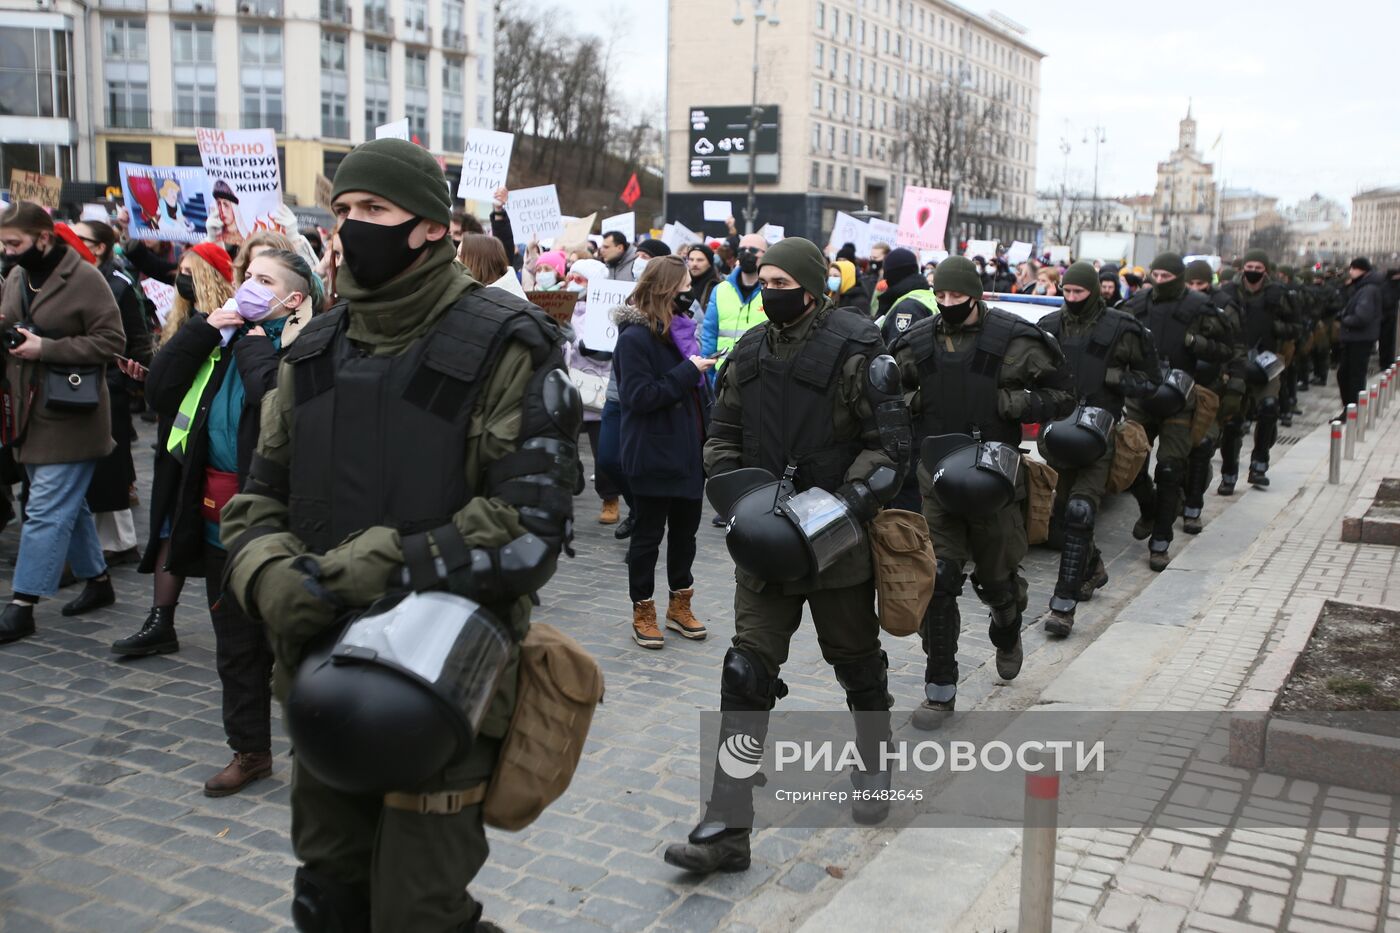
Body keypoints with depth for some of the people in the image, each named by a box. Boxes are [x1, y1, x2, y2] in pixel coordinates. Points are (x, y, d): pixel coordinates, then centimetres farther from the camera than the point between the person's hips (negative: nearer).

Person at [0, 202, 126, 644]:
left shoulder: (84, 278, -12)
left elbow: (112, 341, -16)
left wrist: (46, 348, -20)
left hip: (69, 415, -8)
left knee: (46, 511, -6)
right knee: (69, 505, 16)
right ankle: (97, 580, 30)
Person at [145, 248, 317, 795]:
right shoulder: (223, 338, 11)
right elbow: (159, 391, 5)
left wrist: (253, 342, -15)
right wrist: (203, 330, -2)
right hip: (221, 516, 8)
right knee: (236, 644, 17)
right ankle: (249, 749, 31)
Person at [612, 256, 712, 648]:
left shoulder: (680, 328, 11)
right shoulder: (635, 337, -14)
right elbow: (638, 396, -20)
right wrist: (688, 372, -19)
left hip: (689, 451, 8)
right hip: (654, 456, -8)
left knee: (685, 530, 15)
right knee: (648, 535, 5)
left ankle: (680, 604, 29)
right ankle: (643, 612, 17)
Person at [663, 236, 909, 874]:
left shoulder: (854, 350, -9)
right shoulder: (749, 353, 8)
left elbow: (890, 443, -10)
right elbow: (722, 433, 15)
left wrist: (845, 505, -20)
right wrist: (731, 489, -2)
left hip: (838, 540, -4)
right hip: (765, 541, 4)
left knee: (856, 662, 15)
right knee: (747, 672, -3)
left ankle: (876, 771, 43)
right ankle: (727, 827, 0)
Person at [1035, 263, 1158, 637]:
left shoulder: (1119, 328, -1)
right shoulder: (1049, 326, 8)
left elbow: (1149, 380, 6)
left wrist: (1113, 377, -12)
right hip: (1057, 432, 5)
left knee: (1079, 511, -17)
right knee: (1059, 518, 12)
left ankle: (1063, 606, -15)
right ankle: (1093, 568, 42)